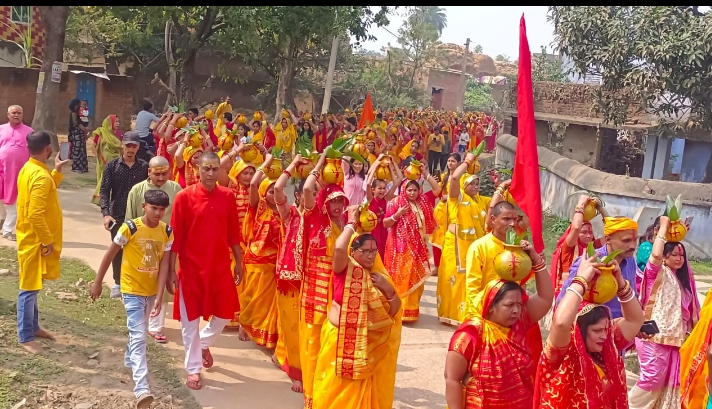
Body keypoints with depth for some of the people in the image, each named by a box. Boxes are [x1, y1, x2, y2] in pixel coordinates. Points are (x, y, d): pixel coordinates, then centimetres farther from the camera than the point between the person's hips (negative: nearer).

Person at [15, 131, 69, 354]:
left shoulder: (29, 169, 7)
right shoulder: (41, 176, -24)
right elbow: (36, 214, -28)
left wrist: (57, 171, 18)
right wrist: (48, 241, -20)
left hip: (30, 237, 10)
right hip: (35, 240, -10)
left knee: (32, 286, 19)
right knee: (29, 289, -2)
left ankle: (32, 326, 31)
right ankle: (25, 337, 6)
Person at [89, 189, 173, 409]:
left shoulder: (167, 232, -6)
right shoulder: (130, 228, -18)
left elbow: (164, 265, -8)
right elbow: (109, 255, -7)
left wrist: (159, 297, -13)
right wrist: (98, 282, -2)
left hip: (152, 291, 5)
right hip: (132, 290, -5)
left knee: (139, 332, 23)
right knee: (139, 337, -12)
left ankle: (130, 361, 50)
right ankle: (142, 390, -17)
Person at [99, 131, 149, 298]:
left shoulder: (144, 167, 1)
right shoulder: (112, 166, -1)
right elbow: (104, 191, -5)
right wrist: (106, 213, -17)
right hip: (117, 215, 0)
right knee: (118, 249, 9)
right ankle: (118, 283, 22)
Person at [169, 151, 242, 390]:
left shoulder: (228, 196, 0)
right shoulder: (184, 196, -10)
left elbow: (233, 234, 7)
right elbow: (175, 236, -8)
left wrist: (238, 263, 9)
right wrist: (171, 269, -8)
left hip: (220, 267, 3)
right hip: (192, 267, -3)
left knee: (225, 314, 10)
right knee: (190, 319, 6)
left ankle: (204, 344, 40)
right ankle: (193, 370, 18)